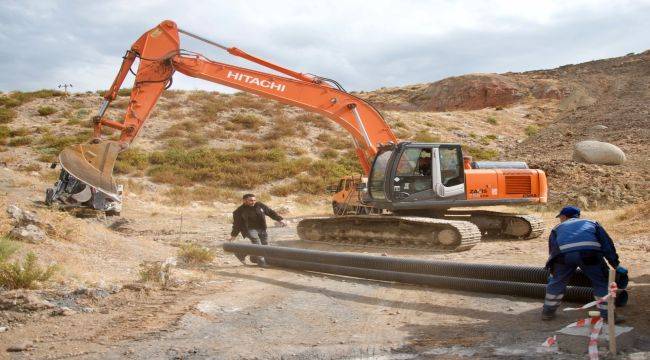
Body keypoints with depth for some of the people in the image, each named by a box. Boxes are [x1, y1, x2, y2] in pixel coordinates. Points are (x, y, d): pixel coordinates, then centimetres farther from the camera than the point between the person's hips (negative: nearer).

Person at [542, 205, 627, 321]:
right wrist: (616, 264, 31)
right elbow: (607, 243, 29)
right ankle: (607, 313, 20)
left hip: (564, 254, 1)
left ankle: (548, 311, 31)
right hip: (590, 252, -1)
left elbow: (552, 251, 35)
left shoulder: (557, 228, 36)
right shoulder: (591, 223, 36)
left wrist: (552, 273, 44)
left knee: (556, 282, 22)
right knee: (601, 282, 18)